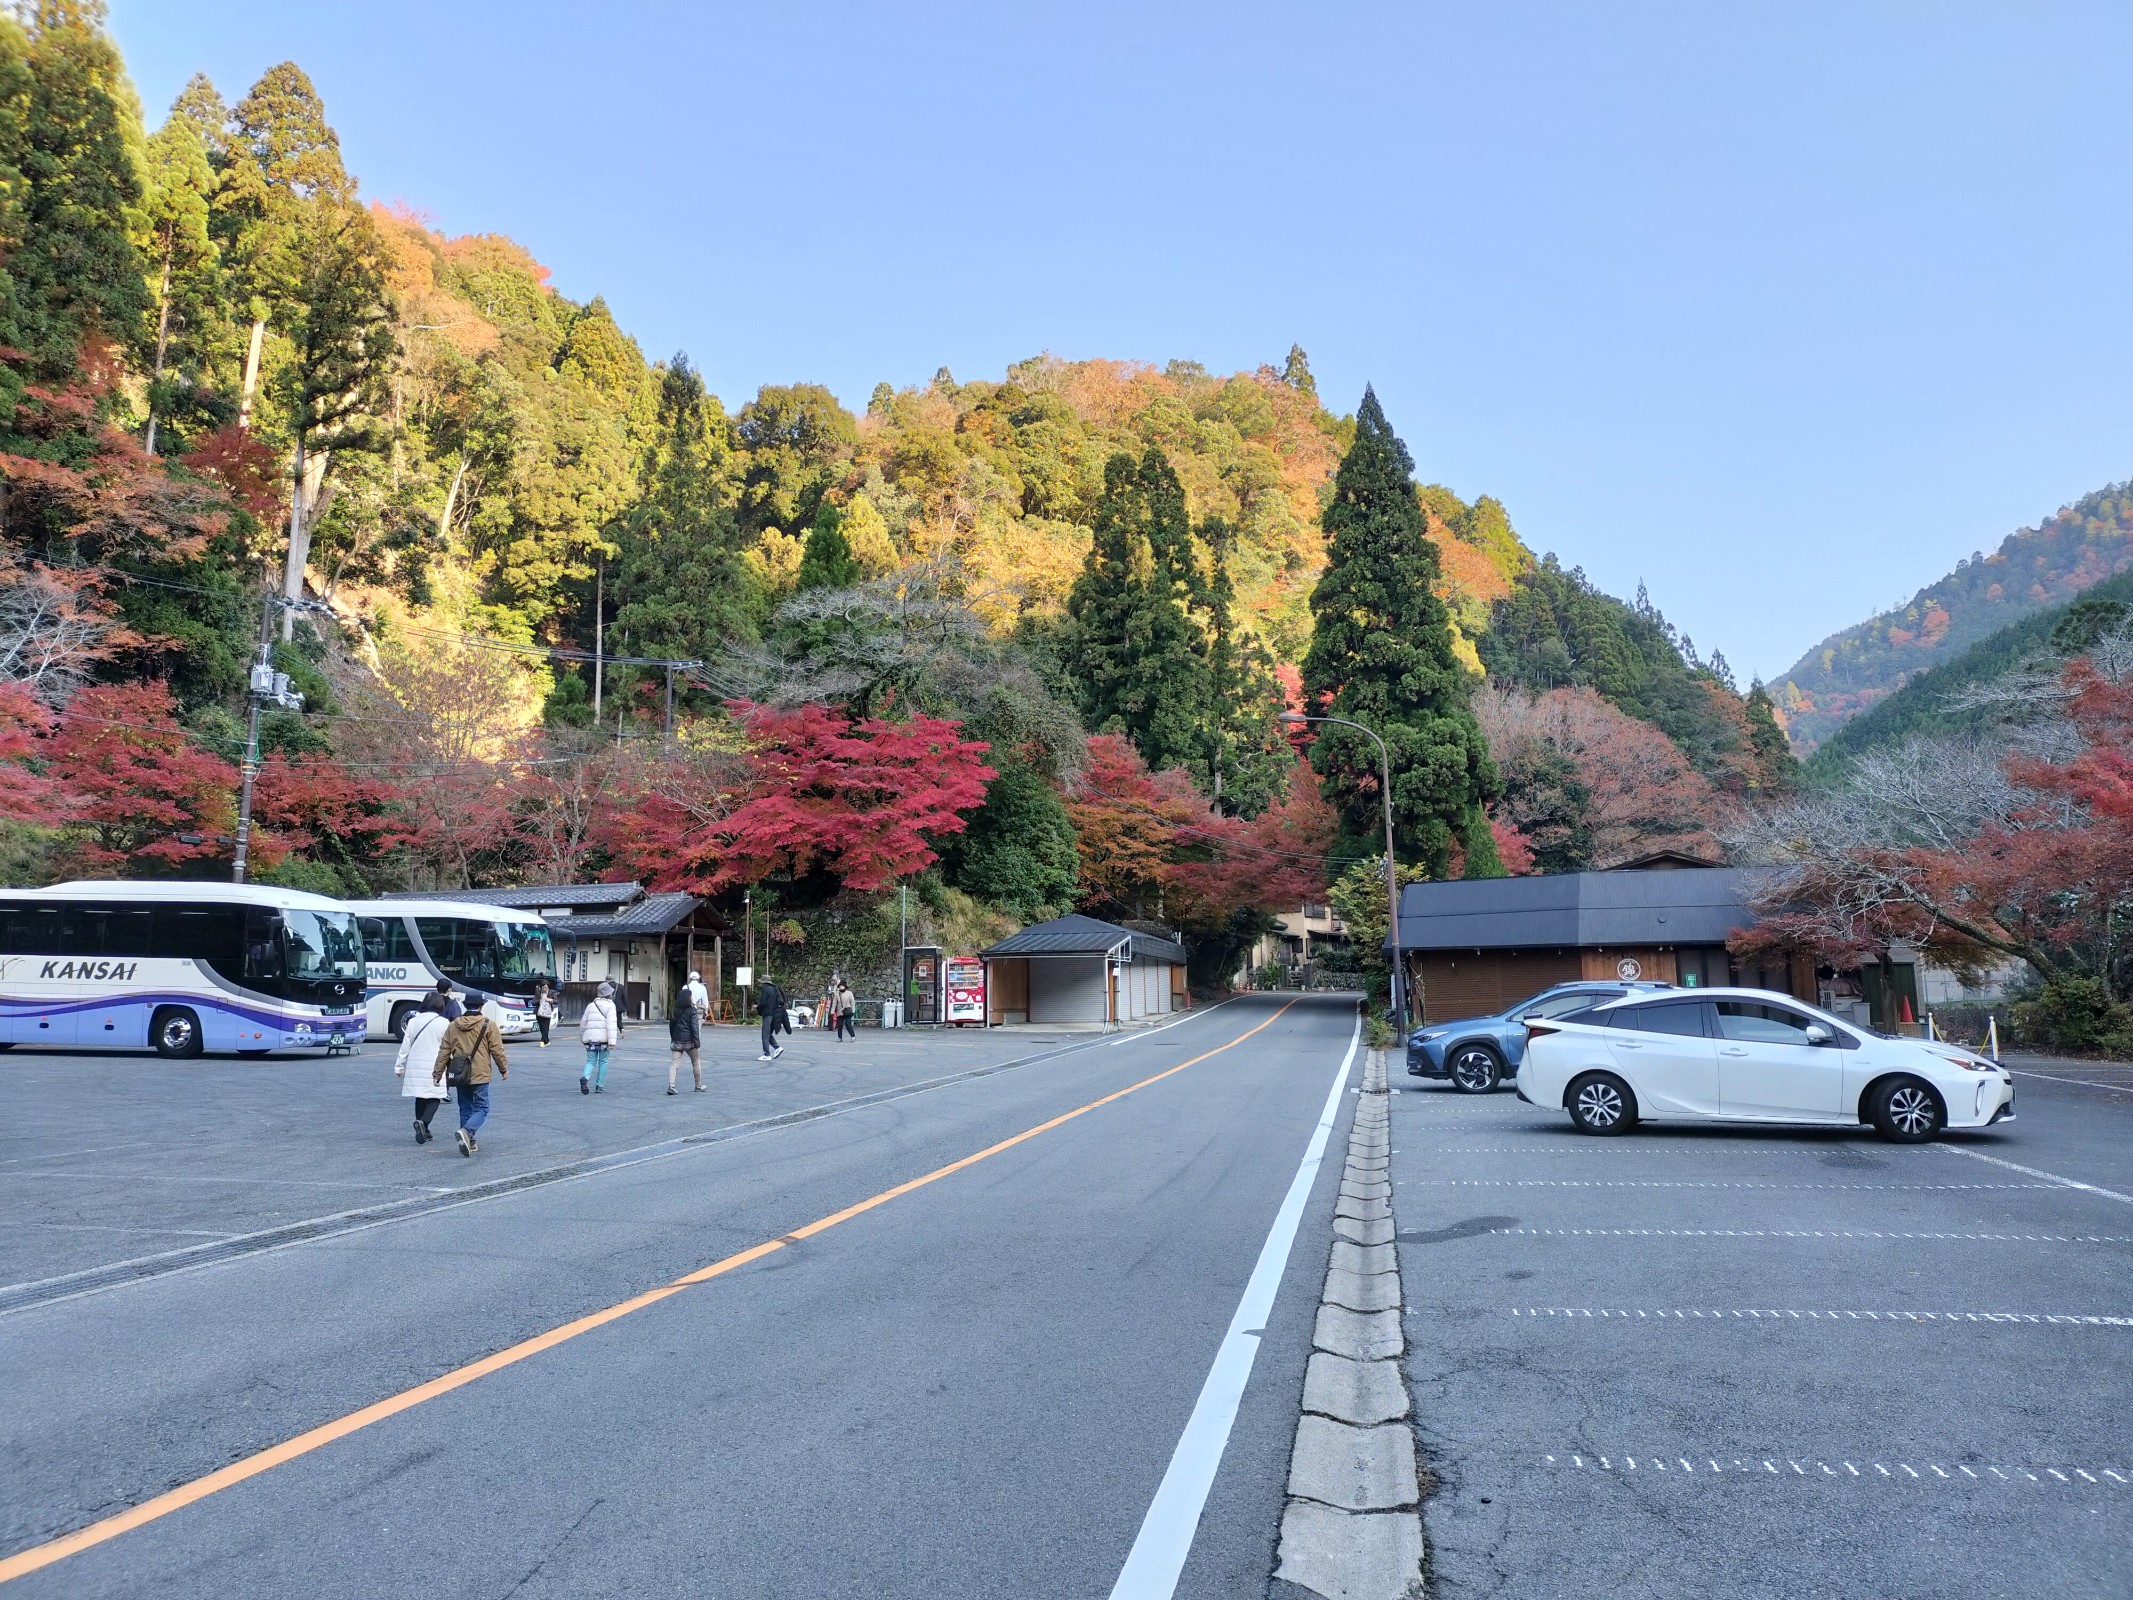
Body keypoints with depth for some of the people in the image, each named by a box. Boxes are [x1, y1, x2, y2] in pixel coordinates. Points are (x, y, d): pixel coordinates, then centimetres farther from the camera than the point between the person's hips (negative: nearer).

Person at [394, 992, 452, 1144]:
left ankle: (423, 1131, 16)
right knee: (434, 1098, 2)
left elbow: (405, 1046, 6)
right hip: (434, 1067, -4)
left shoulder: (413, 1021, 4)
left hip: (415, 1067, 4)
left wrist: (399, 1066, 13)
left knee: (420, 1098, 14)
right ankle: (423, 1122, -23)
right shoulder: (444, 1023, -7)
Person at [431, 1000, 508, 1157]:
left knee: (465, 1109, 15)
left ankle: (469, 1143, 15)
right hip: (480, 1075, -4)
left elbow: (444, 1051, 7)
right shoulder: (488, 1025, -6)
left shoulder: (452, 1025, 6)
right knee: (481, 1108, 1)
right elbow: (497, 1050, -4)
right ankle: (466, 1132, -24)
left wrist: (437, 1073, 14)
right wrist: (504, 1069, 9)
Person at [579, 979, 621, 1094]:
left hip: (590, 1038, 4)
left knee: (591, 1061, 8)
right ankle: (599, 1086, 10)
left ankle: (585, 1077, -21)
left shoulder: (591, 1005, 14)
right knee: (603, 1062, 9)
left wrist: (582, 1038, 30)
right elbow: (611, 1023, -12)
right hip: (603, 1037, -4)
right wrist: (612, 1041, -17)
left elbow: (583, 1022, 17)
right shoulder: (610, 1005, -1)